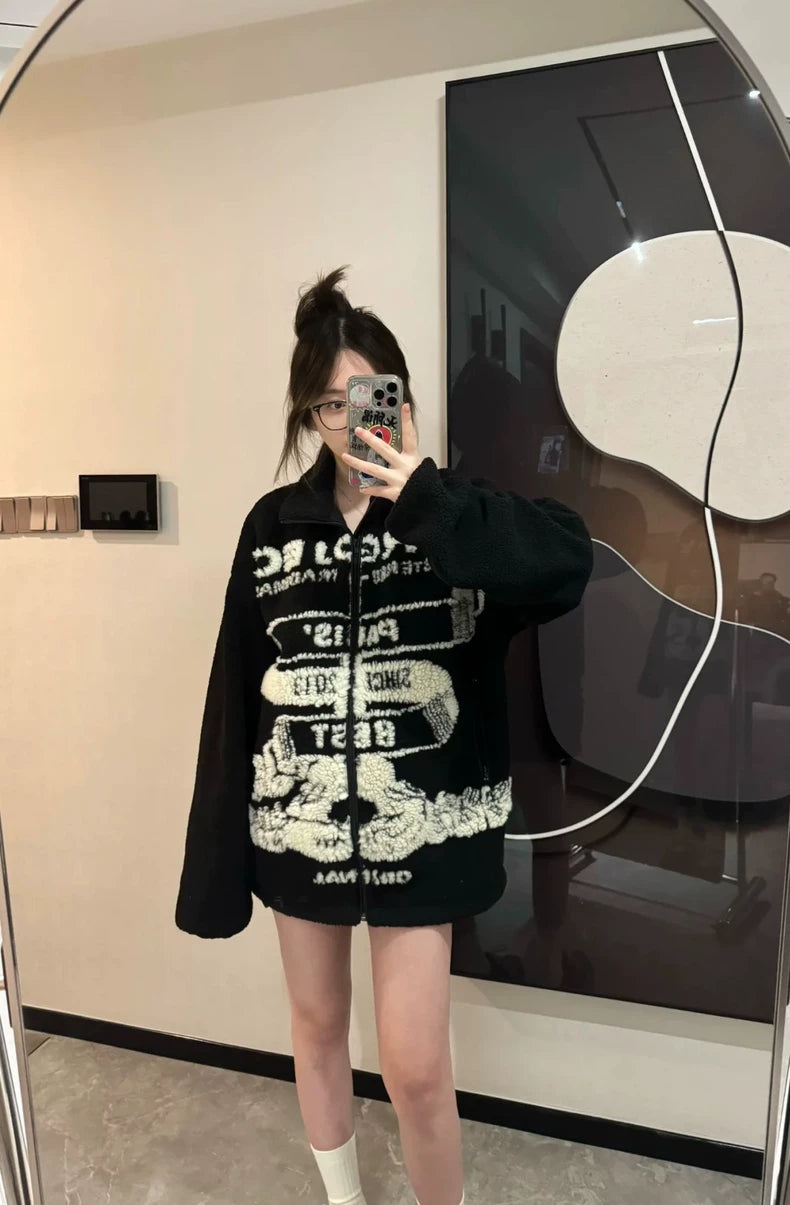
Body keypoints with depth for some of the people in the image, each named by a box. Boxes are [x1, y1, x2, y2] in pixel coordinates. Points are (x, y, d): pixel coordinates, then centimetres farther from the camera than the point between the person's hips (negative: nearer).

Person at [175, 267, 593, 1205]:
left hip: (419, 828, -3)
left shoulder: (449, 517, -7)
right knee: (317, 1026, 21)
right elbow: (236, 696, 0)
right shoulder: (274, 525, -1)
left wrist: (421, 493, -26)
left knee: (415, 1066, 4)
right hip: (298, 823, 3)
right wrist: (214, 860, 1)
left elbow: (568, 564, -28)